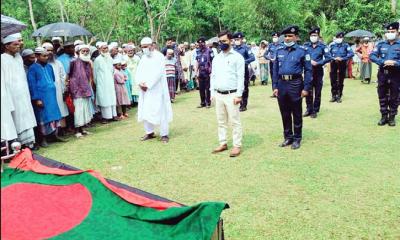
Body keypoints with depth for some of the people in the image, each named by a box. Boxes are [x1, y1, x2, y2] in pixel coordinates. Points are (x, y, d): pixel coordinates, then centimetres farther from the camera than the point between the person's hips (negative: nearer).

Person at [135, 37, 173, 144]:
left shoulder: (159, 56, -7)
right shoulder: (143, 58, 13)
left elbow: (157, 73, -16)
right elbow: (138, 72, 8)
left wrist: (148, 85, -18)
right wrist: (140, 83, -11)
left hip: (157, 89, -6)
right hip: (145, 89, 6)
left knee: (160, 111, -5)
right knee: (145, 111, 7)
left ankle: (164, 134, 3)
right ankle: (149, 132, 19)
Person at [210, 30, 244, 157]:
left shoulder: (237, 57, -4)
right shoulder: (216, 58, 13)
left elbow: (240, 77, -8)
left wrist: (239, 95, -14)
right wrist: (212, 92, 9)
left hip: (231, 95, -6)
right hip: (218, 95, 6)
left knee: (235, 122, -1)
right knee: (221, 121, 12)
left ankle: (237, 146, 5)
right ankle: (223, 143, 21)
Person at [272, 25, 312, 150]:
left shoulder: (302, 51, -4)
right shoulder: (279, 50, 8)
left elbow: (308, 70, -4)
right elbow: (275, 69, 10)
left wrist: (306, 88, -9)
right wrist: (275, 86, 4)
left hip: (295, 84, -4)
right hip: (281, 84, 4)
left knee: (296, 114, 6)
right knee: (284, 113, 12)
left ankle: (297, 139, 18)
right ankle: (288, 137, 25)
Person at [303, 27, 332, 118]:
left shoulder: (323, 46, -2)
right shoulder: (306, 45, 4)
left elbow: (328, 58, -7)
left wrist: (317, 63, -16)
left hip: (318, 71, -2)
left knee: (317, 92, 5)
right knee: (308, 91, 6)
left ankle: (315, 111, 14)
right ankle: (309, 109, 19)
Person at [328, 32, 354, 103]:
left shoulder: (346, 45, -2)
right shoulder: (332, 45, 1)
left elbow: (351, 53, -10)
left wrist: (342, 58, -19)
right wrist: (334, 58, -18)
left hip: (342, 65, -1)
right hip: (334, 64, 1)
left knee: (340, 82, 6)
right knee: (333, 81, 3)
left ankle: (339, 96, 14)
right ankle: (334, 96, 14)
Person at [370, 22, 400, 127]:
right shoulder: (381, 44, 4)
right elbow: (372, 56, -5)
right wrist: (383, 62, -18)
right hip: (382, 74, 2)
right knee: (382, 96, 8)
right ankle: (384, 116, 20)